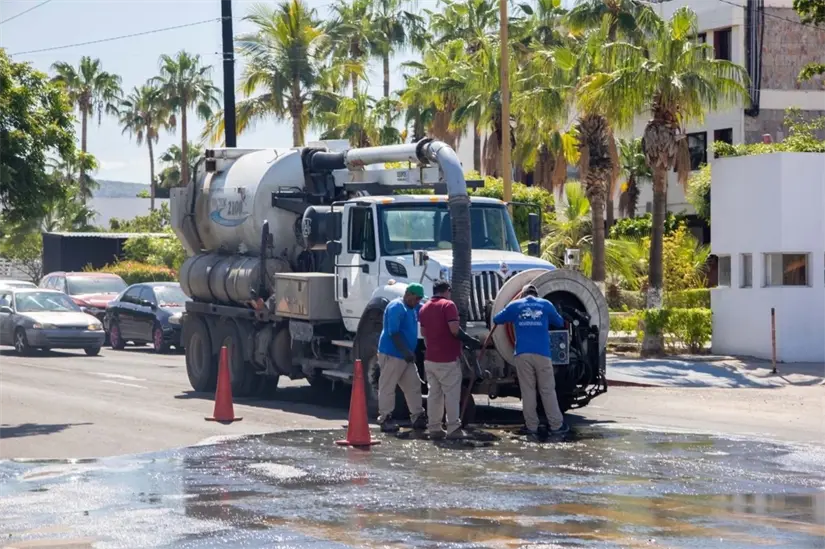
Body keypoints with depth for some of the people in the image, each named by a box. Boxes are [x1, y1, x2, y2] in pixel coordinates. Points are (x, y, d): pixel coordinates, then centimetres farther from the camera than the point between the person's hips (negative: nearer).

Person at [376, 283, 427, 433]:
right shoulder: (396, 307, -15)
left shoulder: (413, 308, 14)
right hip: (391, 354, -10)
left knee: (414, 386, 10)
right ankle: (385, 419, 2)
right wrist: (406, 351, -25)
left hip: (406, 356, 10)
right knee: (387, 387, -2)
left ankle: (418, 417, 15)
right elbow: (393, 333, -22)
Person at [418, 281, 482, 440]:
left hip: (430, 359, 7)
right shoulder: (448, 305, -9)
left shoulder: (424, 308, 13)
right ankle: (453, 429, -6)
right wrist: (471, 341, -10)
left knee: (434, 394, 9)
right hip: (448, 359, -7)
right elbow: (454, 330, -19)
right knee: (452, 394, -4)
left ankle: (434, 428, 8)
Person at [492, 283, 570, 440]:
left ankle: (532, 428, 2)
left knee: (527, 391, 4)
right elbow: (560, 322, 26)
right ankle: (556, 425, 7)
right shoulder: (546, 304, 12)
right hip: (542, 353, 0)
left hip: (522, 354, 0)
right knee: (547, 390, 5)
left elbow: (496, 319, 20)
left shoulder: (515, 305, 12)